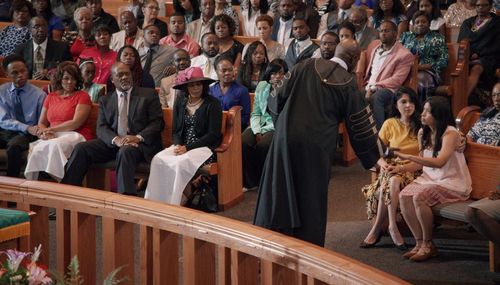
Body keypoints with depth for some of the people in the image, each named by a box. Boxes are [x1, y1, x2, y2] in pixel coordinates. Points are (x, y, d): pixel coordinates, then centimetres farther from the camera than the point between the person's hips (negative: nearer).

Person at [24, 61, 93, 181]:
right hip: (53, 137, 4)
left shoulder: (82, 96, 3)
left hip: (75, 136, -4)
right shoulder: (51, 97, 20)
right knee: (35, 149, -29)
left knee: (55, 146, -37)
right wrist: (45, 133, -6)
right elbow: (41, 123, 19)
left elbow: (76, 123, -8)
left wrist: (50, 129, -7)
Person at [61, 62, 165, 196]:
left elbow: (158, 122, 0)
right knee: (81, 148, -17)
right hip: (113, 143, 4)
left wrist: (138, 137, -18)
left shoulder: (148, 95, 9)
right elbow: (101, 128, 6)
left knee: (125, 151, -37)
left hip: (141, 143, -4)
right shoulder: (105, 100, 17)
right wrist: (116, 140, -17)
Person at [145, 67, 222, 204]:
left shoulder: (212, 104, -4)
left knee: (182, 162, -34)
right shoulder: (180, 103, 12)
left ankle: (175, 203, -26)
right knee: (158, 159, -23)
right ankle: (155, 202, -21)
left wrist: (187, 148, -15)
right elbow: (175, 130, 13)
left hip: (204, 147, -5)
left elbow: (213, 135, -9)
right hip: (182, 146, 5)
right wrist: (178, 145, -11)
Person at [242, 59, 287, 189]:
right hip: (260, 125, 4)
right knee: (243, 142, -26)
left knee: (262, 145, -32)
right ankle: (251, 181, -9)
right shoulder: (262, 86, 10)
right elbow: (255, 113, 10)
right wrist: (257, 132, -5)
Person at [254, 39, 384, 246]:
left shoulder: (307, 66, 3)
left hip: (286, 137, 2)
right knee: (312, 198, 10)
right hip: (316, 148, -2)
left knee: (278, 190, 11)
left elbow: (278, 96, 5)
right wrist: (375, 157, 17)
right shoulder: (349, 85, -1)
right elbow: (361, 126, 5)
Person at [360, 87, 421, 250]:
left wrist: (402, 167, -17)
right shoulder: (390, 124, 11)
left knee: (392, 182, -35)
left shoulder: (421, 126, 5)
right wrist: (383, 163, -14)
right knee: (392, 182, -36)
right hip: (391, 169, 1)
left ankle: (377, 229, -30)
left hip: (413, 170, -1)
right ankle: (392, 228, -34)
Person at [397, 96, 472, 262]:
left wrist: (408, 156, -31)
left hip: (452, 183, -7)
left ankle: (428, 245, -15)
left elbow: (439, 162, -29)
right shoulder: (423, 133, 8)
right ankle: (420, 243, -12)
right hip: (429, 178, 7)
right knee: (404, 196, -21)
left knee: (419, 197, -31)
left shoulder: (451, 134, -16)